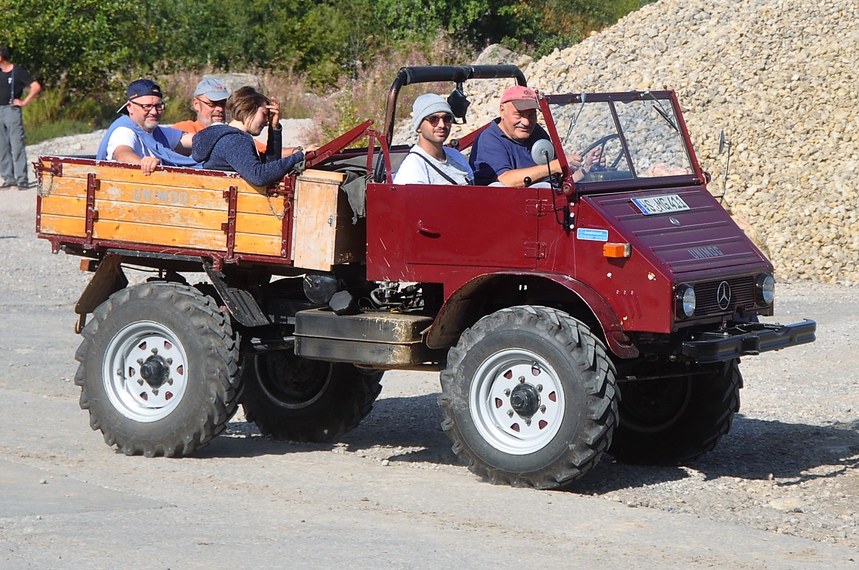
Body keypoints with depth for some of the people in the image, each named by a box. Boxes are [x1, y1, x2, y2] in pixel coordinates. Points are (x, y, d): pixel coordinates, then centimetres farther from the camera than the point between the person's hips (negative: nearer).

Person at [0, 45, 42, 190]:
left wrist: (24, 102, -11)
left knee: (17, 145, -9)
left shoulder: (18, 72, -6)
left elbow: (36, 87, -11)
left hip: (12, 110, -7)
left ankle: (22, 179, -10)